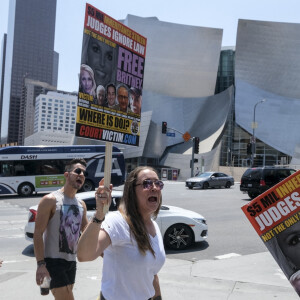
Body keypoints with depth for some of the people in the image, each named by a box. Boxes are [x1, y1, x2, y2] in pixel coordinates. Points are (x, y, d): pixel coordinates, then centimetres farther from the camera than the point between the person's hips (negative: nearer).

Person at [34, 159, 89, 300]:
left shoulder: (81, 204, 9)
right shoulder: (50, 200, -11)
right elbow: (38, 234, -15)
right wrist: (40, 264, -22)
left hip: (71, 261, 7)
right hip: (53, 260, -7)